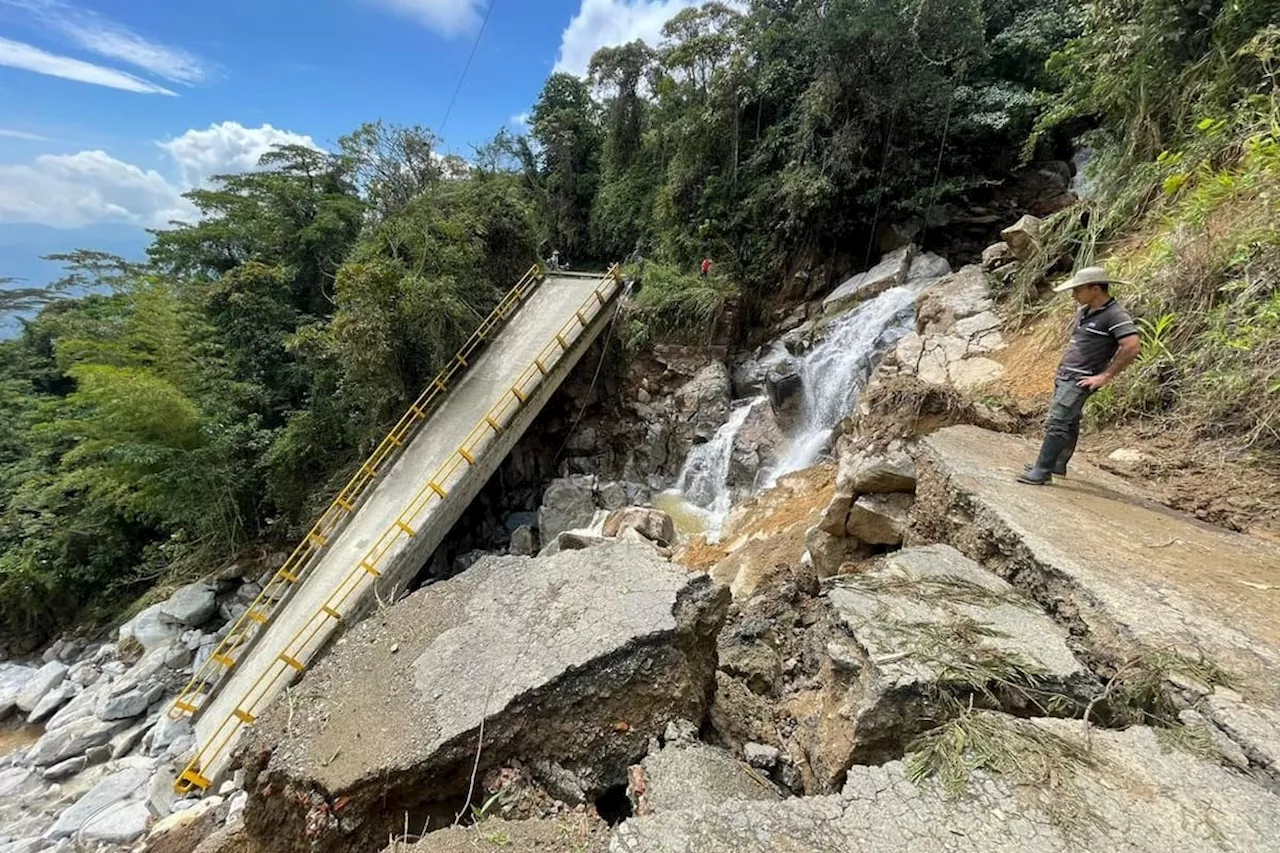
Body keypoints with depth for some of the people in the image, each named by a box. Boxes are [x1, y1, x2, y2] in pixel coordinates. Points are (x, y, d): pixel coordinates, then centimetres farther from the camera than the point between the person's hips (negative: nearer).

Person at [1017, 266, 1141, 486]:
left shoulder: (1115, 315, -14)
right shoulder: (1085, 311, 12)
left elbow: (1132, 347, -23)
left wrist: (1104, 376, -19)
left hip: (1080, 381, -9)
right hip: (1065, 376, 9)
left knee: (1056, 423, -13)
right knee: (1069, 423, 18)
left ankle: (1042, 471, -12)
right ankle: (1058, 464, 28)